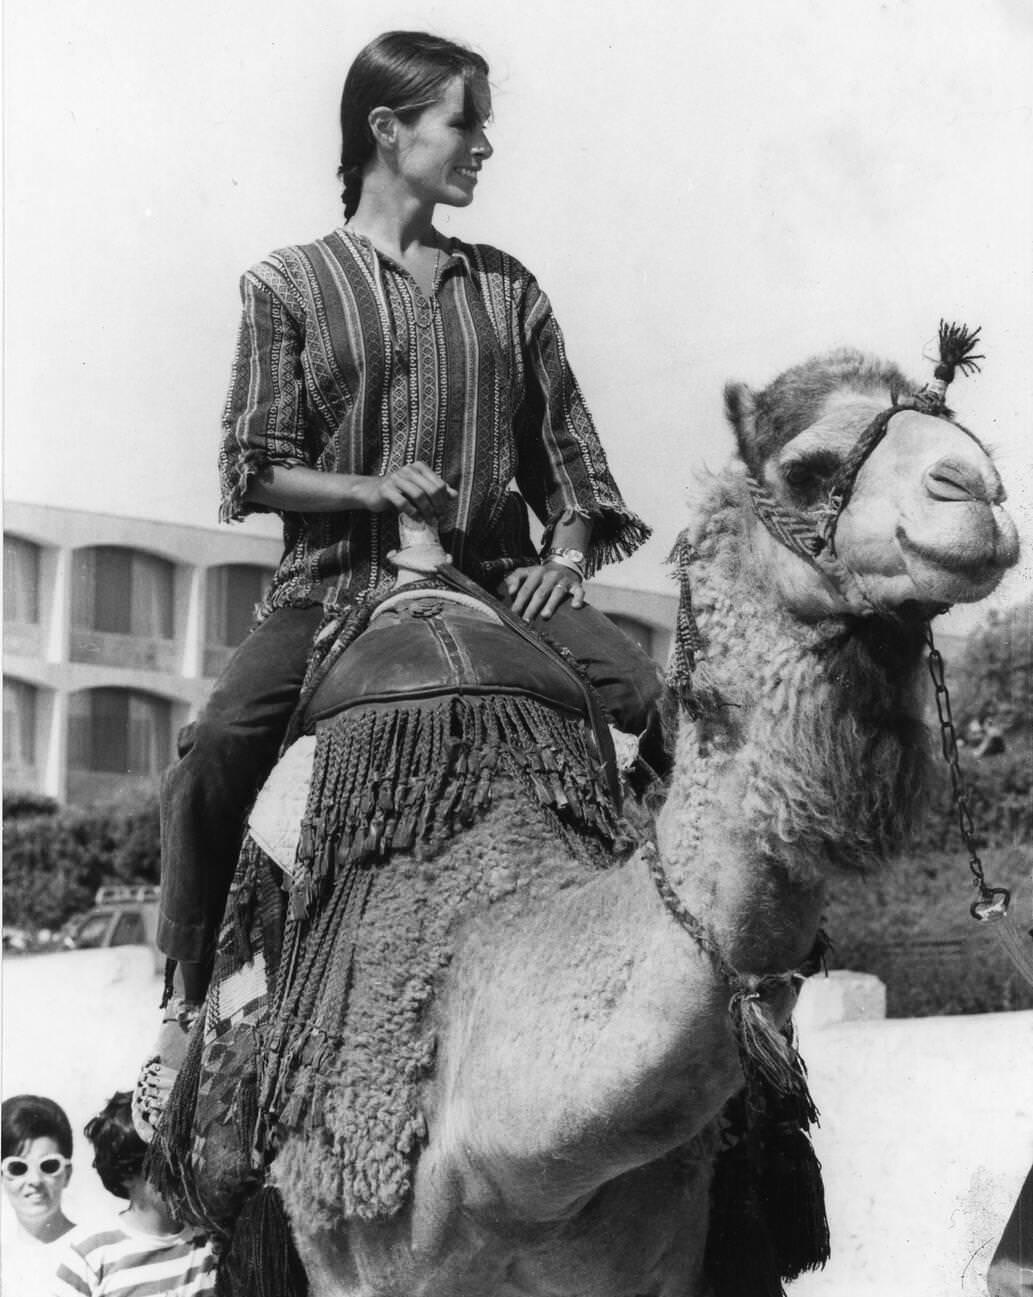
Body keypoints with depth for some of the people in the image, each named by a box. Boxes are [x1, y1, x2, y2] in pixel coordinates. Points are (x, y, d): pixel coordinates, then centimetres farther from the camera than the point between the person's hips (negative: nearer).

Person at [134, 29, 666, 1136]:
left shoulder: (505, 287, 13)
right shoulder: (287, 286, 5)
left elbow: (565, 442, 16)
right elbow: (252, 472, 1)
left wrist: (567, 551, -1)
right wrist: (370, 485, -15)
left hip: (494, 575, 3)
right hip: (334, 583, -2)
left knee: (664, 702, -21)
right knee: (214, 749, -27)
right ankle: (188, 1005, -8)